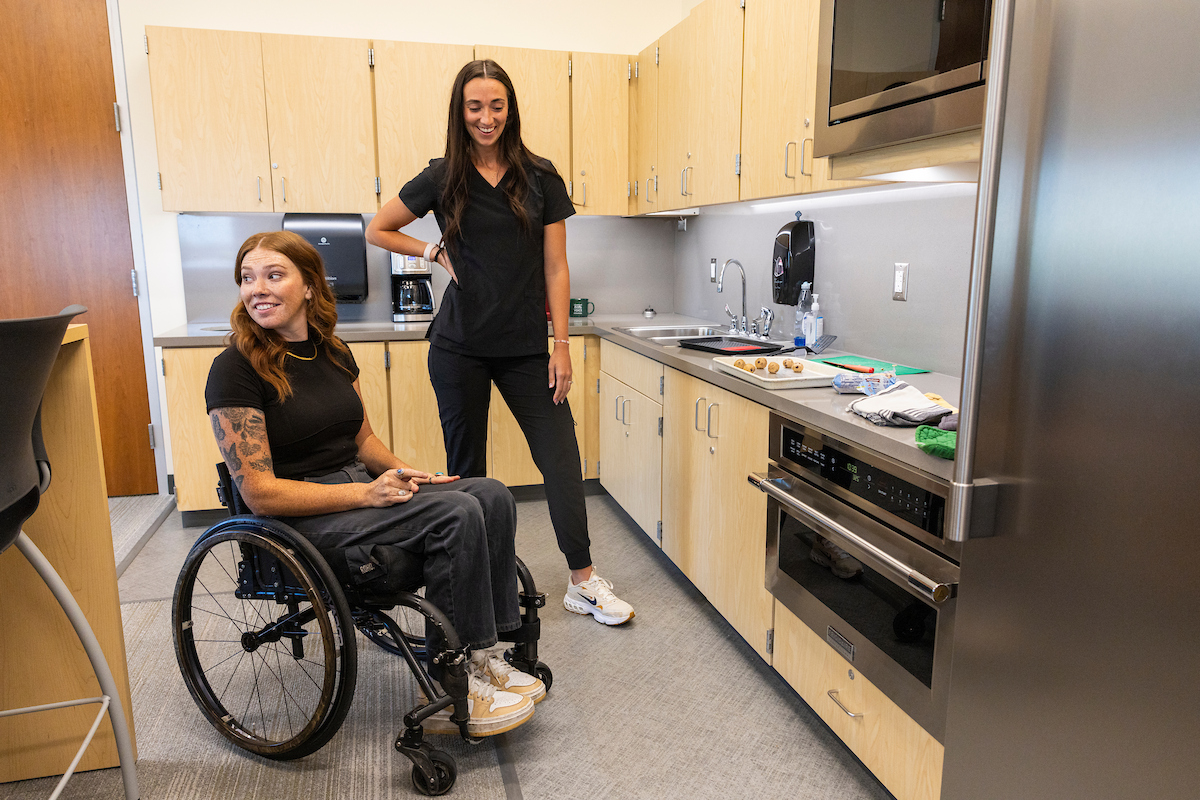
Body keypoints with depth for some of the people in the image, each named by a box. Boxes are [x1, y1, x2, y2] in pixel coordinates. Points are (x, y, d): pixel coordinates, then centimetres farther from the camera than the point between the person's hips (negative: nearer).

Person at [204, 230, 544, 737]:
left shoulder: (332, 352, 10)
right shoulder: (235, 369, -12)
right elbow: (261, 493, -16)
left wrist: (403, 472, -1)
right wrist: (366, 493, -21)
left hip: (360, 491, 7)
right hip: (299, 521, -7)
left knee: (492, 495, -12)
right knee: (457, 514, -26)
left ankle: (484, 659, -7)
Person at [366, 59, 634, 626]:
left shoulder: (540, 178, 4)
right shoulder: (442, 179, 4)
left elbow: (555, 267, 2)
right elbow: (377, 231, 15)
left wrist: (561, 343, -3)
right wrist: (435, 253, 4)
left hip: (526, 346, 0)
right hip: (460, 348, 0)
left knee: (561, 457, -3)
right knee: (466, 465, 8)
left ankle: (583, 582, 8)